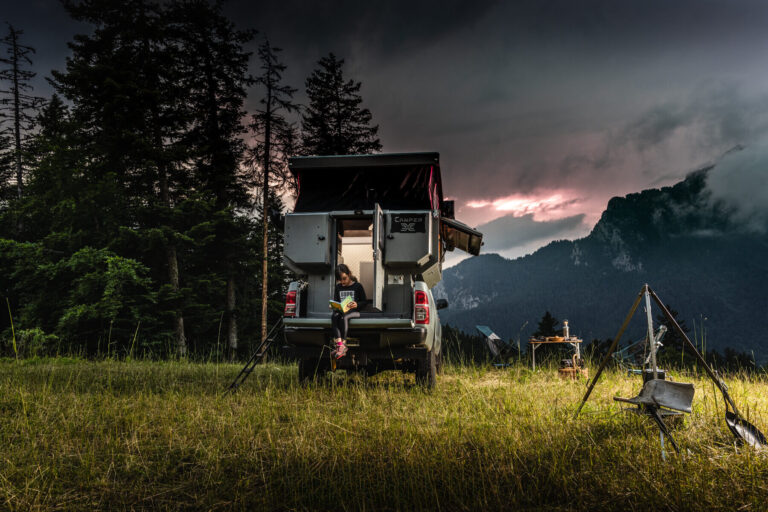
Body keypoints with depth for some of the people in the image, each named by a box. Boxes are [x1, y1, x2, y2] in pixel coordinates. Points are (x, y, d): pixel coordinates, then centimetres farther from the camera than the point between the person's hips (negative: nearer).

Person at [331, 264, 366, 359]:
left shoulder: (357, 286, 2)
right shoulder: (338, 287, 15)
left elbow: (364, 302, 2)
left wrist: (357, 304, -19)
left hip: (354, 311, -4)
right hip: (341, 310, 4)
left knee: (344, 317, -36)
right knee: (334, 316, -31)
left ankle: (343, 345, -31)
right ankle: (339, 344, -40)